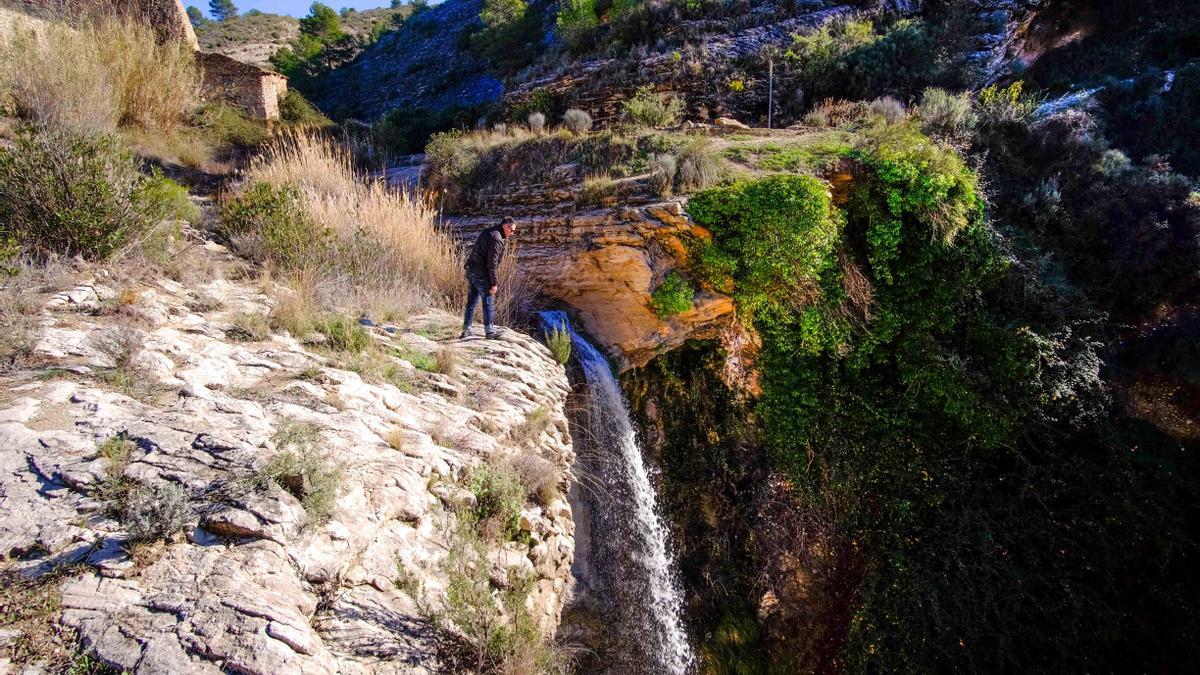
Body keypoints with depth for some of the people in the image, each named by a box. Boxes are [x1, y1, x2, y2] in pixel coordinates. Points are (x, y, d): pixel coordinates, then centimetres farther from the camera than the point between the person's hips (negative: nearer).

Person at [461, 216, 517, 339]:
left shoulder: (487, 232, 14)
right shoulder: (497, 239, -17)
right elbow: (492, 263, -19)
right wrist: (494, 283, -14)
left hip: (471, 272, 9)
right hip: (482, 275, -9)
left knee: (471, 301, 14)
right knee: (488, 302, 4)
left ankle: (466, 330, 19)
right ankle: (489, 331, 12)